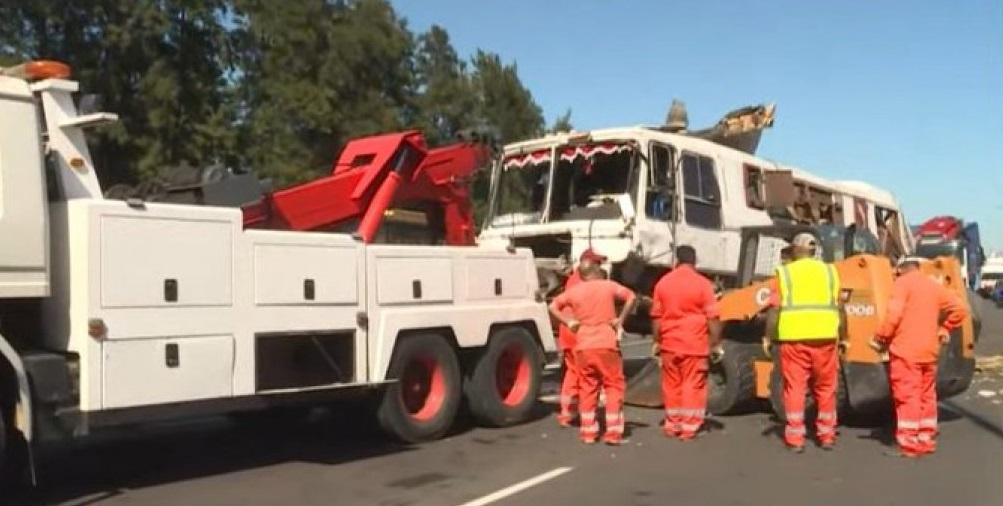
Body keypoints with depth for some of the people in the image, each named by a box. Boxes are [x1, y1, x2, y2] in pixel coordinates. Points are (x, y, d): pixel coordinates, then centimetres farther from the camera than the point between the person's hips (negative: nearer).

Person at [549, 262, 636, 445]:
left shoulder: (574, 290, 6)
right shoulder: (609, 286, 0)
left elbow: (553, 306, 8)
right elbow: (631, 296, -10)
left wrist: (568, 321, 6)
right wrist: (621, 319, -4)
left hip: (583, 346, 3)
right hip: (607, 344, -3)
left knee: (587, 388, 12)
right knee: (613, 385, 5)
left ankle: (588, 432, 14)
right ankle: (613, 432, -1)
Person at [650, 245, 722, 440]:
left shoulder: (663, 282, 5)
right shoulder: (702, 283, -7)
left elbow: (656, 316, 8)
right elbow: (712, 317, -8)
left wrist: (657, 341, 17)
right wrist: (716, 342, 0)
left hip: (669, 343, 3)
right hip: (695, 344, -3)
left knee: (672, 384, 12)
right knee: (693, 384, 4)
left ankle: (672, 425, 19)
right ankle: (689, 427, 3)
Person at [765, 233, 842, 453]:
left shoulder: (785, 272, 3)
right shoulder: (829, 271, 9)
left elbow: (774, 309, -4)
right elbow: (839, 308, 6)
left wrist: (769, 337, 1)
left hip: (794, 338, -2)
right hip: (824, 337, 2)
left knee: (795, 388, 4)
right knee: (825, 388, 14)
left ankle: (795, 439, 5)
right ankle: (826, 436, 22)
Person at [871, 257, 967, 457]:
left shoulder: (902, 283, -8)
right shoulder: (934, 286, 13)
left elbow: (894, 314, -19)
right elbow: (960, 309, 11)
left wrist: (880, 338, -10)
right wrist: (944, 328, 19)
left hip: (905, 351, -7)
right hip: (929, 351, 7)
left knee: (907, 397, -4)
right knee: (927, 395, 15)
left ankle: (909, 445, -3)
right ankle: (927, 440, 23)